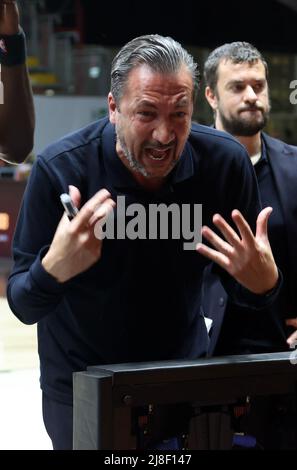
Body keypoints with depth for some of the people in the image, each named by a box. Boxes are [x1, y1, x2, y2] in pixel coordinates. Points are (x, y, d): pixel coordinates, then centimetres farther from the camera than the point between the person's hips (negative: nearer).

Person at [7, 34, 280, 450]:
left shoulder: (225, 161, -17)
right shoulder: (60, 170, -24)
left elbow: (245, 293, -7)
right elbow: (23, 306, -20)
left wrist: (262, 281, -31)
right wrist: (54, 269, -42)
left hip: (185, 374, 3)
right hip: (82, 382, -2)